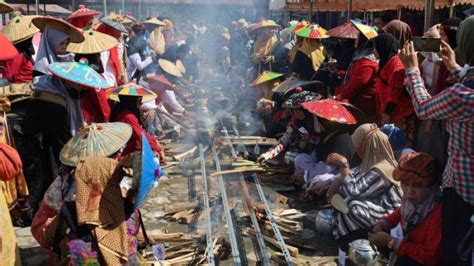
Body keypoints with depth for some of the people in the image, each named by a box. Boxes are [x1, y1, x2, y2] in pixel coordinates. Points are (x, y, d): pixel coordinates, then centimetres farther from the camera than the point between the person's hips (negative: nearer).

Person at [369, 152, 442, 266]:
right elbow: (401, 213, 14)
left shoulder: (438, 212, -32)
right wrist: (382, 224, -6)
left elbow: (429, 256, -28)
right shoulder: (410, 200, -11)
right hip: (408, 251, 7)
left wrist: (390, 242, -27)